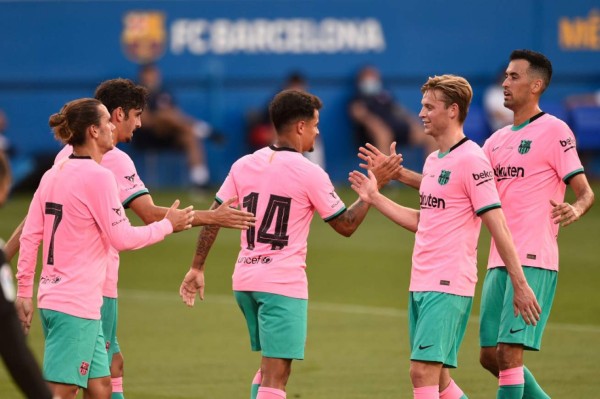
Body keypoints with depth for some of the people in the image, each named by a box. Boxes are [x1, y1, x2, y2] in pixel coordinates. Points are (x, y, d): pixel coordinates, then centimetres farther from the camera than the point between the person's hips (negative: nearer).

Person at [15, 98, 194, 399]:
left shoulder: (54, 174, 11)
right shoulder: (97, 177, -13)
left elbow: (30, 235, 11)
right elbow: (123, 238, -13)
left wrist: (24, 291, 15)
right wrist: (168, 225, 1)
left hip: (52, 296, 9)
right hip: (77, 305, -9)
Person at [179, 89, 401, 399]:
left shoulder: (244, 165, 7)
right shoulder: (309, 173, -9)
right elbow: (346, 225, 0)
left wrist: (197, 268, 14)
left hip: (245, 280, 7)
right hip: (283, 282, -7)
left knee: (268, 368, 21)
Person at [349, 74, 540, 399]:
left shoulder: (471, 160, -11)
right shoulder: (433, 161, 16)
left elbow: (498, 227, -14)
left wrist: (520, 286, -16)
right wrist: (375, 198, 21)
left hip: (448, 286, -9)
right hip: (421, 285, 9)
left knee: (423, 371, -15)